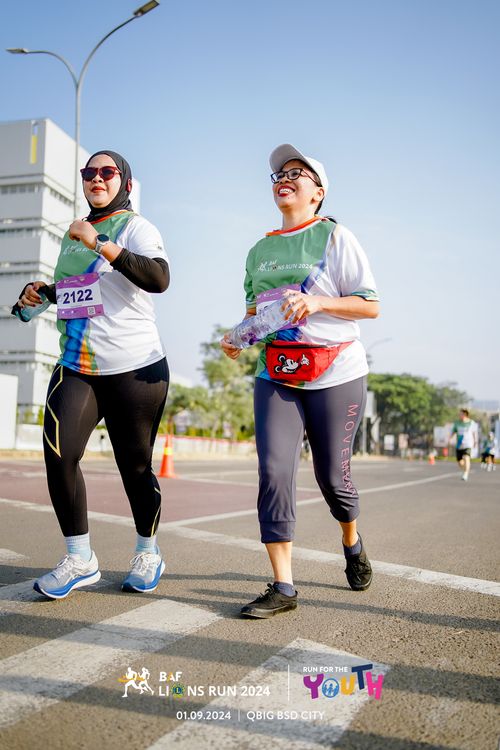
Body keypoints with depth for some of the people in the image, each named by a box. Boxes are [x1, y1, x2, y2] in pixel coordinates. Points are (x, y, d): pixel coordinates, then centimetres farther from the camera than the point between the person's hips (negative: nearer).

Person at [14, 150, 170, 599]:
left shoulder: (136, 228, -3)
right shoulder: (73, 234, 18)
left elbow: (159, 279, -23)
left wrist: (100, 244, -23)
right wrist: (43, 291, 13)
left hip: (134, 368, -5)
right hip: (75, 367, 6)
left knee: (135, 466, 1)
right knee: (58, 453, -11)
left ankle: (148, 552, 25)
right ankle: (80, 559, 4)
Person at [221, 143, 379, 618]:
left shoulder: (335, 237, 0)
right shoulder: (259, 251, 14)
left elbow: (370, 305, -4)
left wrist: (317, 302, -19)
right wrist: (238, 336, 1)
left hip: (335, 373, -3)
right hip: (276, 374, 4)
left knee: (331, 474, 5)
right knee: (273, 469, -12)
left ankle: (351, 543, 38)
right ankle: (283, 587, -5)